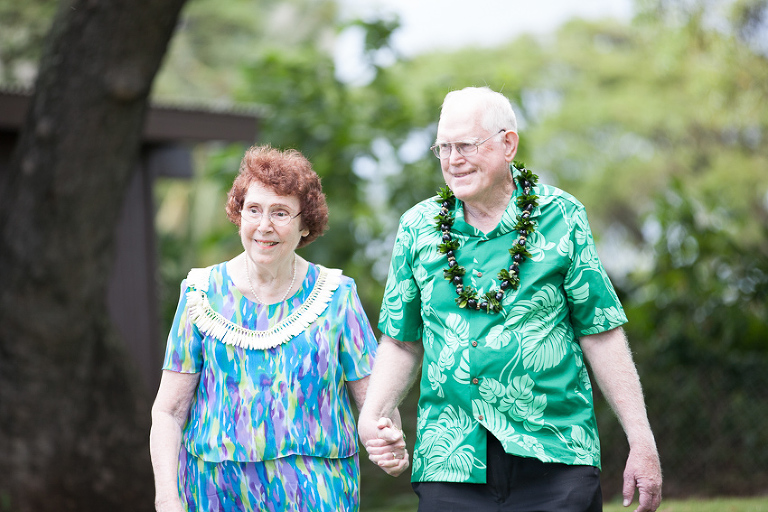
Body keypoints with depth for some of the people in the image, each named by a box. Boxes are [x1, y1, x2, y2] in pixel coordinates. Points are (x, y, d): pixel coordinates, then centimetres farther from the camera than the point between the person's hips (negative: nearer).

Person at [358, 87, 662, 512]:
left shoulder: (561, 218, 1)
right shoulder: (417, 228, 8)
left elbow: (601, 334, 2)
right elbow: (402, 342, 14)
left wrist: (642, 442, 0)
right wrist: (371, 417, -2)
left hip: (556, 461, -2)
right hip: (450, 467, 2)